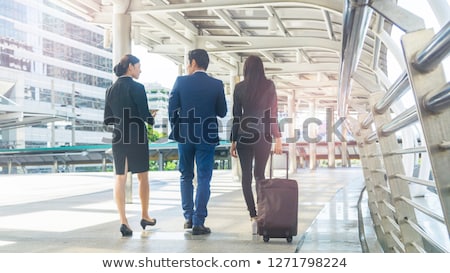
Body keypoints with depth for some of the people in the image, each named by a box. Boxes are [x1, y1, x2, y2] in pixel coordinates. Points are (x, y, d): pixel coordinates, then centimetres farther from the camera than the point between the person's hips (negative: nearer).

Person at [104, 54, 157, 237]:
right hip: (137, 136, -4)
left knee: (120, 179, 4)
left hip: (118, 137, 5)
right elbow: (145, 115, -14)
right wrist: (151, 120, 8)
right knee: (142, 177, 11)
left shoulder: (111, 89, 6)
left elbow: (108, 119, 8)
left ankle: (123, 221, -1)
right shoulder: (136, 87, -11)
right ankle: (145, 216, 21)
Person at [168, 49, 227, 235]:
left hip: (184, 135, 1)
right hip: (207, 136, -1)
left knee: (186, 176, 16)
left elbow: (172, 108, -3)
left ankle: (188, 217, 17)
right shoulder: (216, 85, -3)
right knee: (204, 179, 4)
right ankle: (198, 222, 2)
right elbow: (222, 112, 1)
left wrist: (176, 129, 10)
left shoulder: (181, 81, -3)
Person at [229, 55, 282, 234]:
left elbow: (236, 116, 2)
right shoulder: (269, 85, 1)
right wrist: (278, 139, 2)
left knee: (246, 176, 4)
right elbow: (273, 113, -2)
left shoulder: (239, 87, 2)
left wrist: (233, 141, 7)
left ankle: (254, 216, -6)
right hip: (264, 135, 1)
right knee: (260, 175, 15)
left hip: (244, 135, 0)